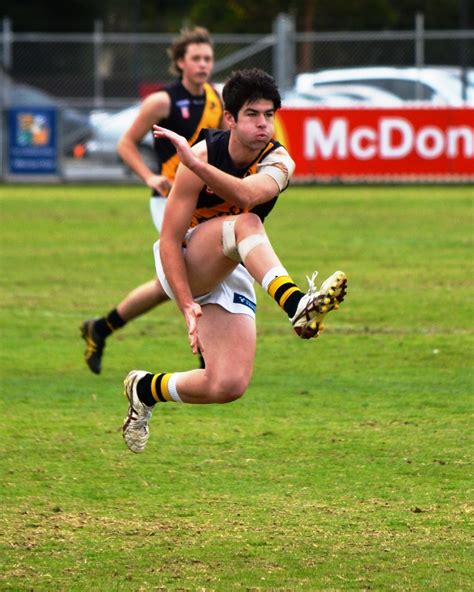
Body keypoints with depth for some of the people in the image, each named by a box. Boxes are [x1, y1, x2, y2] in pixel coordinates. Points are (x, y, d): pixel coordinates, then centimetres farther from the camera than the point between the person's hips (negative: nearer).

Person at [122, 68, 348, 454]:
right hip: (186, 267, -4)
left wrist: (194, 161, -50)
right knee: (245, 224, -35)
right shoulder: (205, 154, -19)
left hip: (233, 275, 4)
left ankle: (147, 389, 14)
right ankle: (296, 303, -57)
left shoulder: (278, 161, -11)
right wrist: (187, 306, -27)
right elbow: (169, 239, -18)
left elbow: (247, 194, -36)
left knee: (228, 387, -14)